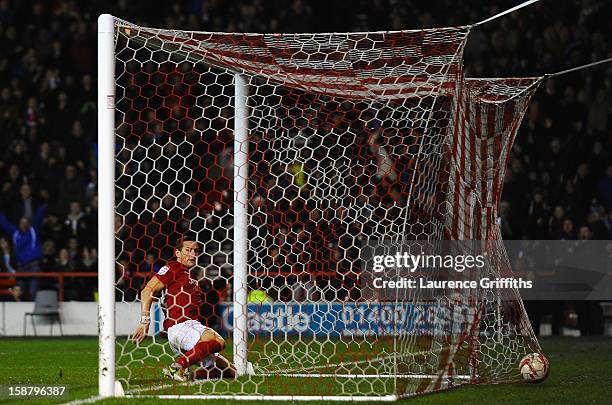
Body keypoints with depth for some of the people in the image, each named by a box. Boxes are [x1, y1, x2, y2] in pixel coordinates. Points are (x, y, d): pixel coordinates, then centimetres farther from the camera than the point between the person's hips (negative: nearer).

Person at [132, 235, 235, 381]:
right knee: (218, 342, -36)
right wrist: (145, 321, -16)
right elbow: (148, 290, -9)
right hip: (179, 325, -9)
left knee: (229, 372, 5)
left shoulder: (190, 276, 28)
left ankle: (186, 376, 4)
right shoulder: (173, 268, 1)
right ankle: (176, 368, -29)